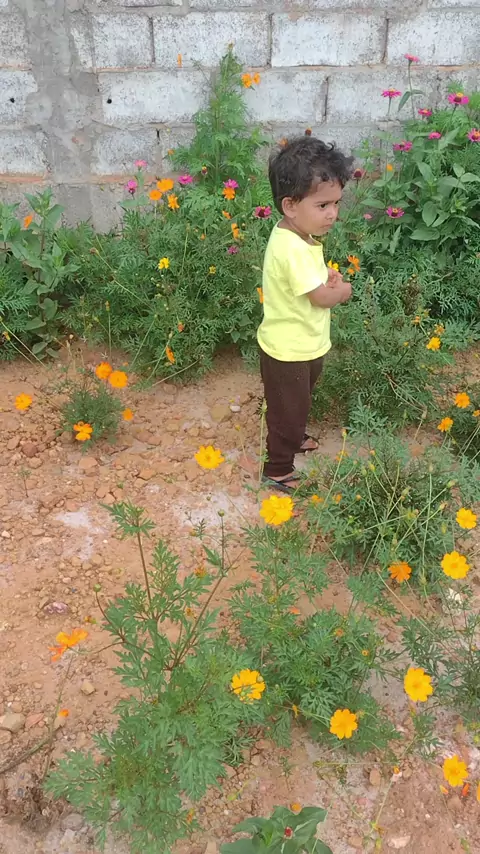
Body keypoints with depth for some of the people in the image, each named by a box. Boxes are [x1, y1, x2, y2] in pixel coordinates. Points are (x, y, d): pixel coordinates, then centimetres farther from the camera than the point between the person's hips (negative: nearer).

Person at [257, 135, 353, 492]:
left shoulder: (298, 235, -1)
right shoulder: (294, 249, -32)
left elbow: (318, 271, 15)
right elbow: (324, 297, -27)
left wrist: (330, 276, -7)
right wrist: (344, 289, -6)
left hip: (304, 345, 9)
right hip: (289, 352, -9)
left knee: (299, 402, 31)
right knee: (288, 409, 10)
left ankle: (293, 438, 56)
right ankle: (278, 469, 30)